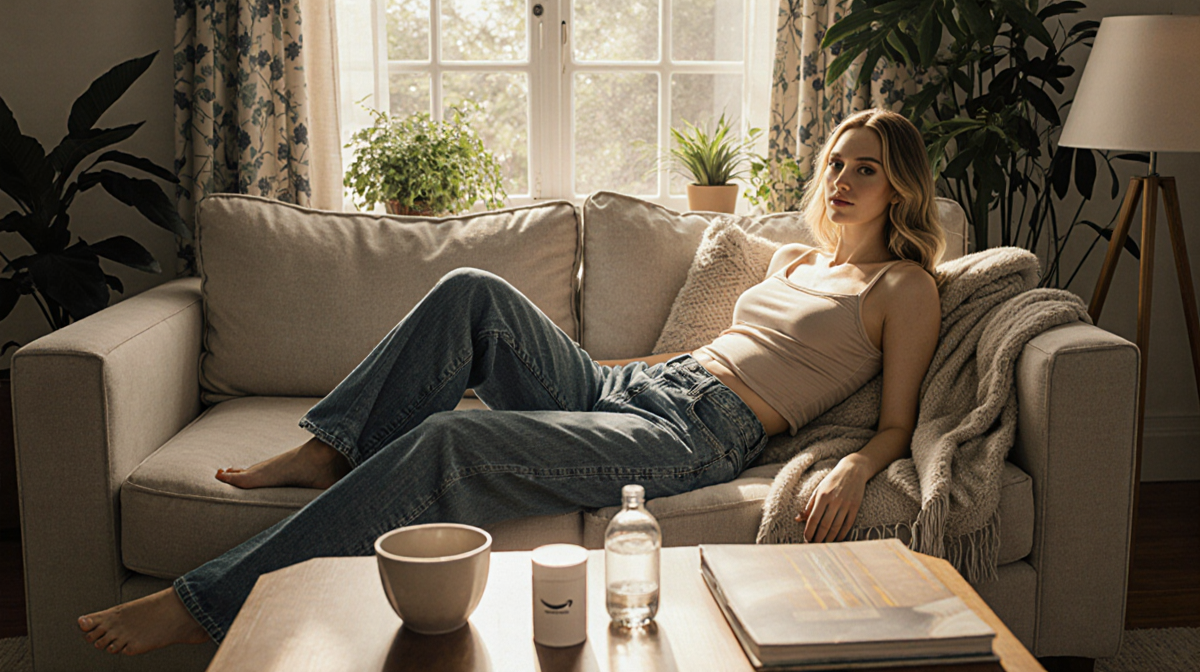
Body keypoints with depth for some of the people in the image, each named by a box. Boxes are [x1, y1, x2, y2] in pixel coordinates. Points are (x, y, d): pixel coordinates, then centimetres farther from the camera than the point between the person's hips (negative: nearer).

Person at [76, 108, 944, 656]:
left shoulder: (905, 286, 7)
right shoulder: (796, 260, 27)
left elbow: (897, 424, 2)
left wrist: (854, 468, -20)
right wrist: (588, 356, 32)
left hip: (696, 436, -8)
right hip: (625, 386, 8)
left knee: (448, 442, -26)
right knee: (471, 291, -14)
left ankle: (210, 604, -22)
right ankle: (335, 451, -7)